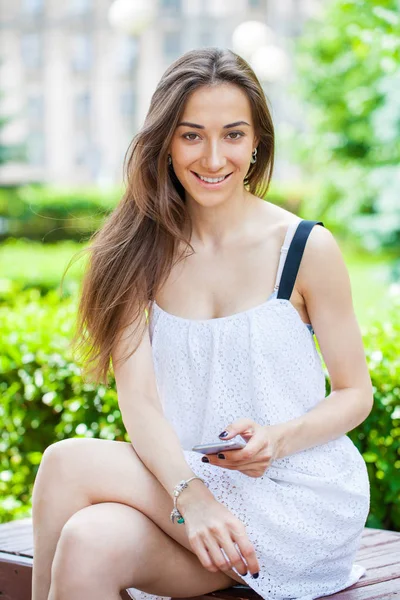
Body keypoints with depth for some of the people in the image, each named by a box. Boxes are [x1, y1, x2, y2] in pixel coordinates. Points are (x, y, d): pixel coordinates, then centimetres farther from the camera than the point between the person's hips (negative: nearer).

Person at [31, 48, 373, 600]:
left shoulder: (307, 248, -6)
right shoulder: (142, 250, 4)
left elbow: (356, 394, 2)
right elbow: (138, 396, -6)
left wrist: (278, 440, -20)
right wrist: (189, 494, -25)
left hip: (300, 499, -3)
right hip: (183, 481, 3)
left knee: (67, 463, -22)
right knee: (89, 545, -30)